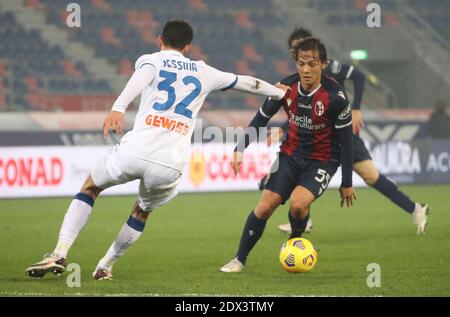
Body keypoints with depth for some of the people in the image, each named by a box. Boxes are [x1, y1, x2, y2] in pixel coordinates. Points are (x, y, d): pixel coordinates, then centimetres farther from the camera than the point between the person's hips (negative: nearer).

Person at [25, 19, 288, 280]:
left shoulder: (151, 61, 12)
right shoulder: (202, 72, 22)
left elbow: (141, 79, -13)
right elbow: (245, 82, 36)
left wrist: (119, 107, -32)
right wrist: (279, 92, 54)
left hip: (136, 151, -2)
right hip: (170, 166, 2)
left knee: (90, 187, 22)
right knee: (143, 211, 32)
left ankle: (60, 254, 8)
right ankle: (105, 267, 31)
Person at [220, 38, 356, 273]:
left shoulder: (335, 97, -21)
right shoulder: (286, 88, -10)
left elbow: (345, 140, -12)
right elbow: (261, 119, 5)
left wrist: (346, 184, -8)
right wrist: (240, 149, -4)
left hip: (323, 160, -4)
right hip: (291, 154, 4)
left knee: (297, 203, -27)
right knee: (265, 206, -8)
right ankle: (240, 260, 8)